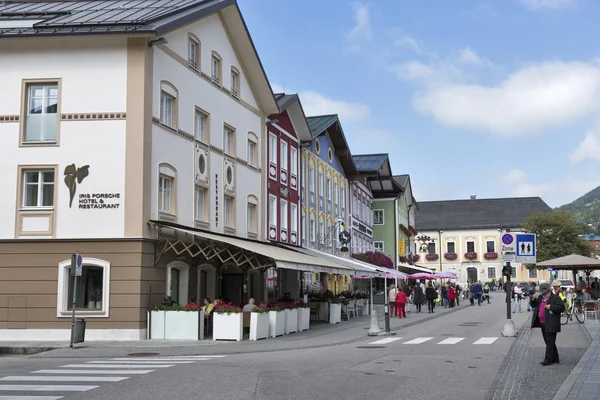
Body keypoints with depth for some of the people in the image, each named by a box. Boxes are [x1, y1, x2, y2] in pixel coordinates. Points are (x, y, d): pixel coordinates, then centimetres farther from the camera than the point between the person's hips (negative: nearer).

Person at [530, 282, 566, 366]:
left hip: (550, 324, -8)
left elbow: (562, 308, -14)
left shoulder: (555, 298, -7)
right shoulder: (540, 297, 14)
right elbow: (533, 305, 19)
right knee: (548, 341, 14)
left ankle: (548, 359, -5)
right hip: (542, 323, 8)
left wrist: (551, 307, -22)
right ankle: (555, 359, 24)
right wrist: (533, 299, -1)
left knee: (550, 341, -7)